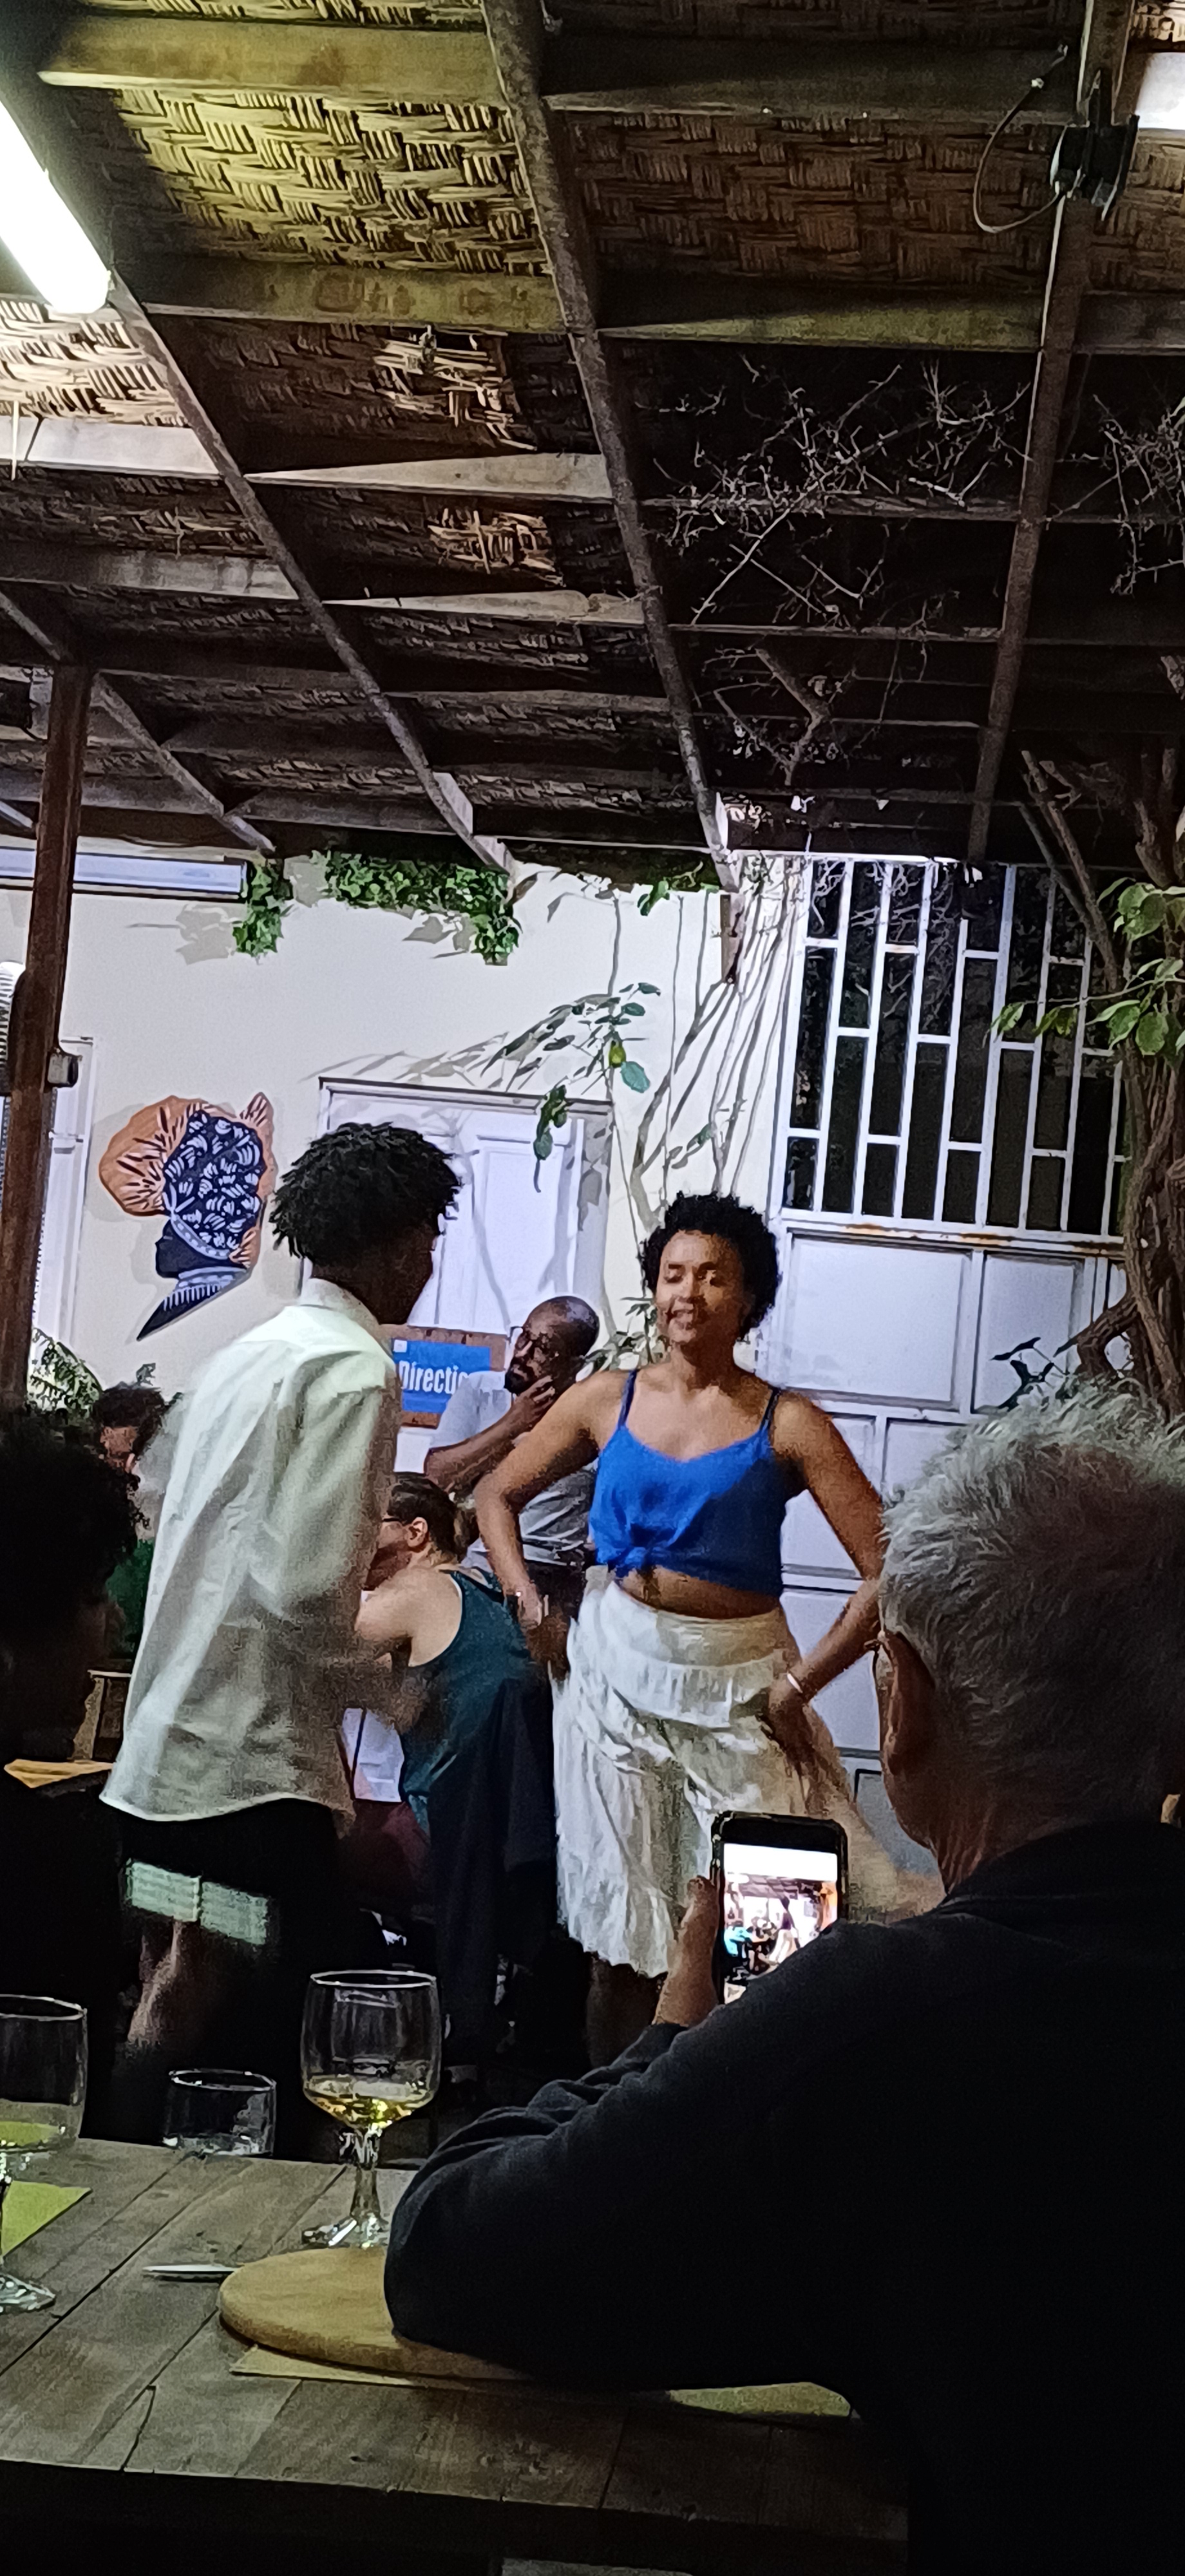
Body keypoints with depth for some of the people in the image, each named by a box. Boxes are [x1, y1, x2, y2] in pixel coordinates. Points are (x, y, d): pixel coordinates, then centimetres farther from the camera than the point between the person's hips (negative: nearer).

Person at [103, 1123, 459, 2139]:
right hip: (257, 1768, -9)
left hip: (169, 1748, 9)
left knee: (188, 2002, 16)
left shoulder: (249, 1354, 13)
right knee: (275, 2044, -1)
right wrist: (386, 1687, -4)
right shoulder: (355, 1370, -13)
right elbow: (306, 1589, -21)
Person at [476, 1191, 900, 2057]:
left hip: (739, 1685, -2)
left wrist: (798, 1686, -12)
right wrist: (529, 1603, 2)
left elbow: (886, 1571, -10)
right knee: (620, 1930, 8)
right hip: (619, 1672, 2)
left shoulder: (788, 1426, -6)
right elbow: (497, 1495, 15)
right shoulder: (608, 1401, 3)